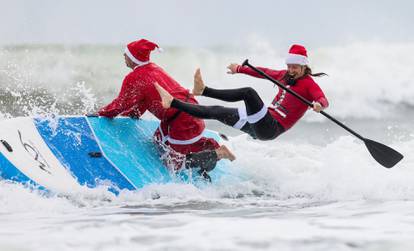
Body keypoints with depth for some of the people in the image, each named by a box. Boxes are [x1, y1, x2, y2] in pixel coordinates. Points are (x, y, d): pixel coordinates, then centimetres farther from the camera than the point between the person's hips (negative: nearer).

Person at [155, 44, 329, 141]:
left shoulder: (308, 83, -4)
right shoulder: (285, 76, 18)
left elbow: (323, 100, -21)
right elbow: (264, 73, 32)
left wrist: (319, 104, -44)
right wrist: (240, 69, 38)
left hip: (272, 128, -8)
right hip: (257, 126, 8)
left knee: (249, 93, -28)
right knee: (216, 112, 1)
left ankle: (202, 90, -27)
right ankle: (172, 102, -1)